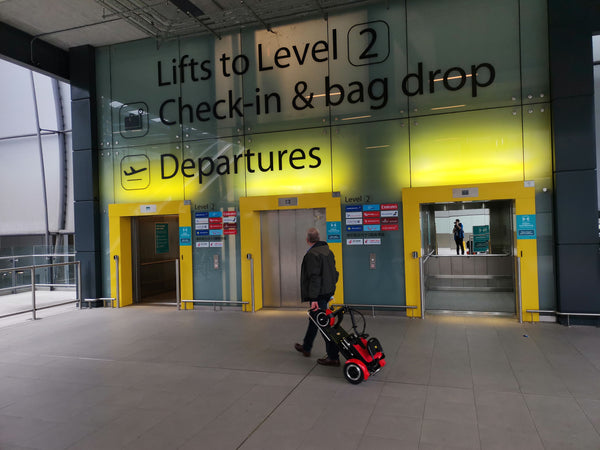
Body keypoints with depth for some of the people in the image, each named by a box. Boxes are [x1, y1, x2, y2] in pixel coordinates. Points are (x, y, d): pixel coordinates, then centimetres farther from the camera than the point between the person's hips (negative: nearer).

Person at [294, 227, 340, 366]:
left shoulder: (312, 254, -18)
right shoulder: (328, 251, 10)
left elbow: (314, 278, -23)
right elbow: (334, 273, 15)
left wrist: (314, 299, -23)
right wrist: (331, 288, 22)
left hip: (319, 294, -10)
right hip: (328, 291, 10)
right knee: (314, 320, 22)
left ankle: (333, 357, 0)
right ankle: (306, 347, 39)